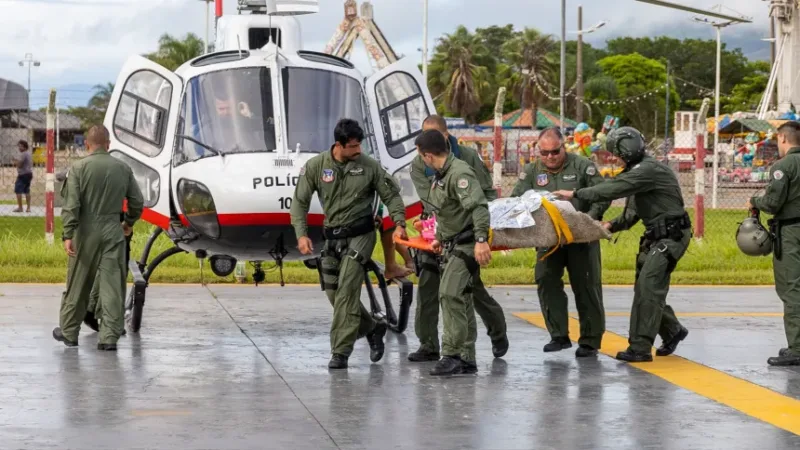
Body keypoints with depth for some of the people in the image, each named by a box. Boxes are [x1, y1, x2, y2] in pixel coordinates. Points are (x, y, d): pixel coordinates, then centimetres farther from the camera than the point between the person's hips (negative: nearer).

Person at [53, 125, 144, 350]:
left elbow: (71, 205, -12)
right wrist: (129, 222, 27)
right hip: (113, 232, 1)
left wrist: (68, 235, -14)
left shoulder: (78, 168, -5)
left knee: (78, 285, 9)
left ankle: (69, 332, 21)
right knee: (112, 285, 2)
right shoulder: (123, 169, 4)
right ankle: (109, 336, -1)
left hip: (86, 233, -1)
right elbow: (137, 202, 10)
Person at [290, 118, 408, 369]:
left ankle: (341, 352, -13)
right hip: (333, 236, 4)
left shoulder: (369, 166, -6)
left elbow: (391, 195, 4)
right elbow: (300, 202, 0)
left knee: (346, 290, -15)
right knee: (333, 292, 8)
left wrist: (399, 223, -11)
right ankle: (372, 330, 29)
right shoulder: (315, 166, -3)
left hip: (360, 235, -4)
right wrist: (301, 234, -12)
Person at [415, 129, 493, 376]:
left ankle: (452, 355, -19)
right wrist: (440, 239, 36)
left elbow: (478, 207, -29)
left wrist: (481, 240, -36)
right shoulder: (441, 175, 13)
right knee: (462, 301, 12)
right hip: (453, 246, 10)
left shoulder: (460, 173, -19)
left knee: (450, 294, -19)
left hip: (467, 244, -10)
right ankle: (466, 359, 18)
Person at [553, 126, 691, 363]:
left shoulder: (648, 170, -19)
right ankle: (673, 331, 32)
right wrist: (614, 225, 4)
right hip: (656, 236, 10)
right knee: (647, 288, 13)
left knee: (648, 286, -16)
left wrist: (575, 194, -18)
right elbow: (635, 210, 18)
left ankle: (640, 348, -18)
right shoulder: (640, 170, 14)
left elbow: (613, 190, -24)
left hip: (672, 236, -10)